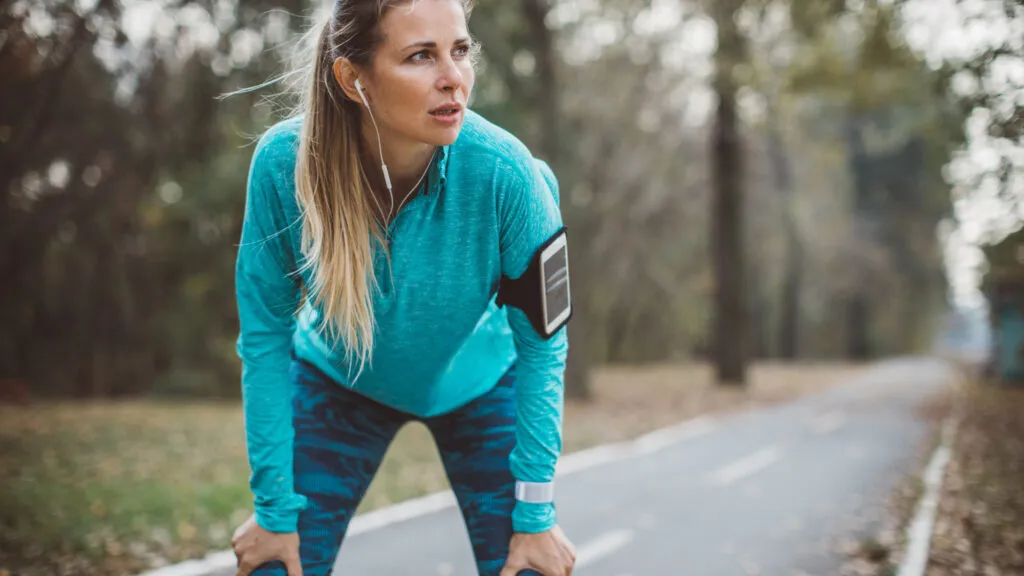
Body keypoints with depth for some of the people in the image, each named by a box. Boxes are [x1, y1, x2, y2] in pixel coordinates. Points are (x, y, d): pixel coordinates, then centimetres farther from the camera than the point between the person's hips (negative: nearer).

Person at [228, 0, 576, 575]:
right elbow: (265, 339, -16)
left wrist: (536, 516, -17)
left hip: (478, 382, 0)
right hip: (337, 380, 1)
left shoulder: (503, 171, -31)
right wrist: (275, 509, -14)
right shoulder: (283, 162, -28)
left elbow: (541, 344, -19)